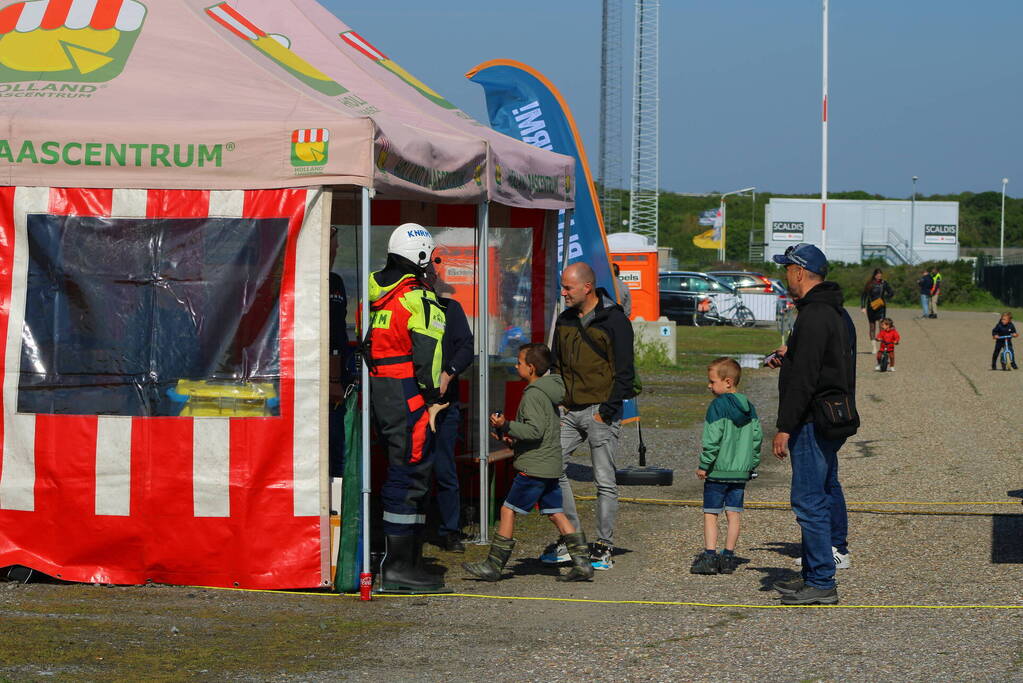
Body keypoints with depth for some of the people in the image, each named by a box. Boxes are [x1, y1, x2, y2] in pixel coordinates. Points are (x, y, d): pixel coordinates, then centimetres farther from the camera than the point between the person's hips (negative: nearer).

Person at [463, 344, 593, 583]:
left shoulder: (533, 395, -15)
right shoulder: (551, 391, 15)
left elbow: (535, 430, -23)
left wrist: (506, 426, -19)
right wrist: (514, 435, 18)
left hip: (533, 467, -9)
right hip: (551, 466, 9)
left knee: (508, 511, -2)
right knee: (556, 514, 10)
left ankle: (493, 565, 2)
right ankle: (582, 563, 4)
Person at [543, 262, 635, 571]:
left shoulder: (614, 320, -9)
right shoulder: (565, 320, 12)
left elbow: (624, 372, -10)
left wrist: (606, 411, -14)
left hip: (600, 412, -7)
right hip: (570, 411, 7)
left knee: (605, 481, -1)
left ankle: (604, 547, 6)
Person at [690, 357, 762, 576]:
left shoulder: (717, 406, -12)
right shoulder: (749, 408, 9)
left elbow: (712, 440, -16)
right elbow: (757, 437, 12)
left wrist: (704, 465, -9)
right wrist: (751, 465, 18)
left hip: (718, 471, -6)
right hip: (741, 472, 6)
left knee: (710, 514, 1)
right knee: (733, 514, 8)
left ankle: (709, 556, -3)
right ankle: (728, 557, 9)